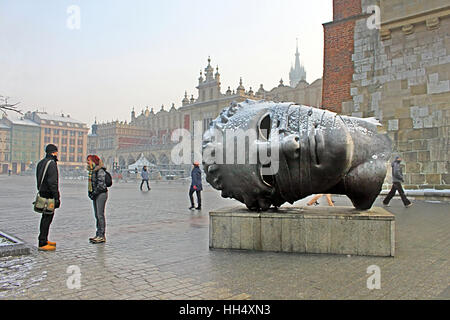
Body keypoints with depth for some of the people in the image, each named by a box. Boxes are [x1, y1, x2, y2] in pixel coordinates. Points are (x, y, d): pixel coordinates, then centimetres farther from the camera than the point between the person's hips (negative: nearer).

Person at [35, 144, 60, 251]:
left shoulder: (40, 163, 15)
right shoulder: (51, 163, -15)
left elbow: (39, 180, 18)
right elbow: (52, 182, -20)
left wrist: (40, 191, 21)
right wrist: (56, 197, -19)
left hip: (42, 193, 10)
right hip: (49, 195, -10)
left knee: (46, 217, 18)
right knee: (47, 217, -6)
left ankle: (44, 240, 27)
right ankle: (42, 244, -4)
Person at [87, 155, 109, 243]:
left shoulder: (100, 171, -14)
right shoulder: (92, 171, 15)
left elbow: (101, 184, -20)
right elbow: (91, 183, 22)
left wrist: (94, 193, -14)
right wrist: (89, 192, 10)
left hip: (101, 194, -10)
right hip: (95, 195, 10)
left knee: (100, 215, -8)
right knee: (97, 215, 11)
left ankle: (102, 236, -4)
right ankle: (98, 234, 17)